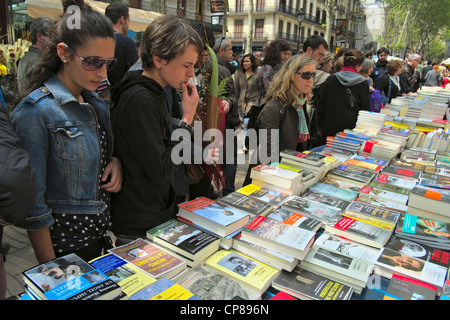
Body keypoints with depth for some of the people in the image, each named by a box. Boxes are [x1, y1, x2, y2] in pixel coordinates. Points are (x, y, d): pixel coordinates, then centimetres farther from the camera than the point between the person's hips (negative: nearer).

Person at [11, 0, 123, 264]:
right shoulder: (36, 111, -18)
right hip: (64, 242, -6)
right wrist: (50, 271, -14)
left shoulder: (98, 104, 3)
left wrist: (115, 161, -5)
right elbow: (32, 201, -17)